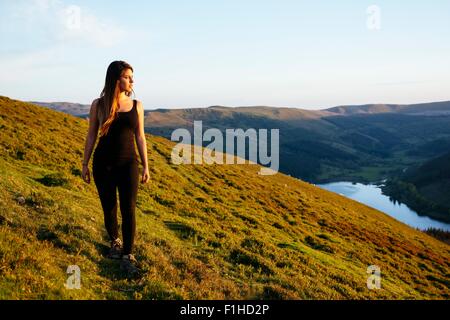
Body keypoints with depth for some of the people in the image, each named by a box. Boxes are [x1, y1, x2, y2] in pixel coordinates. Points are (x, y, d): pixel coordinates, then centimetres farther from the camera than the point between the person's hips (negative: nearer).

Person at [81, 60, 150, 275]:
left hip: (128, 163, 0)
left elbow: (140, 137, 5)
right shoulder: (98, 105, -2)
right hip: (103, 164, 0)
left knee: (128, 209, -6)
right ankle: (115, 242, 35)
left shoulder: (136, 106, 2)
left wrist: (145, 167, 4)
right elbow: (91, 136, 4)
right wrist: (85, 164, 4)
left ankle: (127, 256, 1)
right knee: (109, 208, 11)